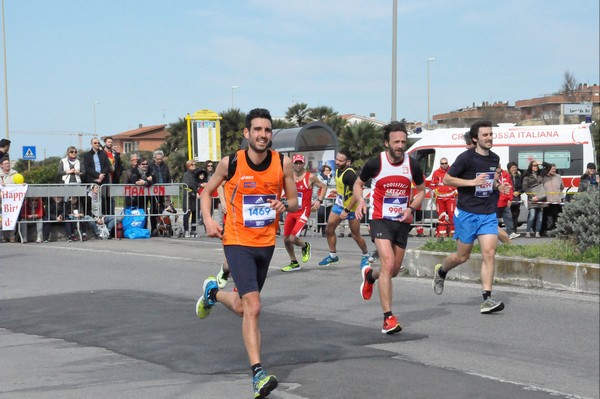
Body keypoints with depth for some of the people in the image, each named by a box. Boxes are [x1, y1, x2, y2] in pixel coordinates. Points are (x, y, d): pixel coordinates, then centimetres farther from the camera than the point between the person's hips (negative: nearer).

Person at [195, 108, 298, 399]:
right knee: (253, 306, -17)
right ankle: (258, 374, -16)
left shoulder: (283, 163, -4)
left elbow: (295, 201, 5)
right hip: (237, 241, -4)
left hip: (266, 242, 4)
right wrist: (208, 220, -9)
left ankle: (213, 292, 50)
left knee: (243, 306, 17)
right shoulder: (231, 163, -10)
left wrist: (284, 205, -18)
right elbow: (207, 191, 7)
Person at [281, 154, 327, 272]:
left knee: (293, 239, -15)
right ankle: (294, 263, 25)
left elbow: (323, 187, 6)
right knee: (286, 239, 7)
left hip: (303, 212, -5)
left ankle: (305, 246, 19)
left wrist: (319, 201, -6)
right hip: (291, 211, 5)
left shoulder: (310, 177, -7)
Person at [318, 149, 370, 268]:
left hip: (351, 207, -8)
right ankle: (333, 256, 21)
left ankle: (366, 256, 24)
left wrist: (346, 211, -28)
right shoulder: (338, 170, 0)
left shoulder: (349, 174, -28)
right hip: (339, 204, 8)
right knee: (329, 230, 7)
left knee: (356, 235, 1)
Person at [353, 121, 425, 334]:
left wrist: (411, 208, -5)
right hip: (380, 219, -4)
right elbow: (358, 183, 8)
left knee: (395, 270, 12)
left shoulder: (413, 165, -3)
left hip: (402, 221, 4)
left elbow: (421, 190, 13)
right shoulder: (375, 164, -10)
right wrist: (360, 201, -12)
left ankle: (370, 275, 48)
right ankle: (388, 317, -16)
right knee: (388, 263, -20)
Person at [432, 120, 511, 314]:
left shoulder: (494, 158, 9)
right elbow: (447, 179, -9)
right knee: (462, 256, 6)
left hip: (488, 214, 4)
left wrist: (498, 186, 5)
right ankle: (440, 271, 39)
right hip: (467, 213, -4)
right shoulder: (466, 158, -10)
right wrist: (472, 182, -18)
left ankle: (487, 300, -10)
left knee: (489, 254, -10)